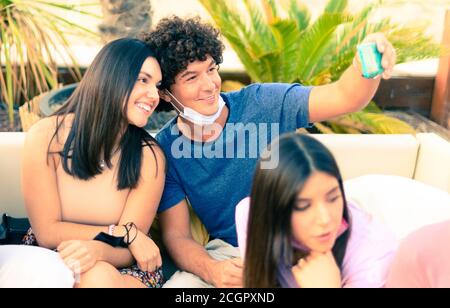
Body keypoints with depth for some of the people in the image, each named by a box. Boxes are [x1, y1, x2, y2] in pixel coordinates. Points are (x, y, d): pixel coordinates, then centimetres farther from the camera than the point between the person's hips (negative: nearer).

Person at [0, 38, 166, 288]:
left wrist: (97, 250, -35)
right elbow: (47, 232, -9)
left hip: (122, 270, 1)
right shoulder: (47, 136, -10)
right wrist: (125, 233, -17)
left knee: (98, 277, -34)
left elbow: (127, 251, -12)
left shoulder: (150, 156, -11)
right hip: (49, 263, 0)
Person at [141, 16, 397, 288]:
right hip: (228, 253, 0)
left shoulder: (261, 103, -11)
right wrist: (211, 270, -26)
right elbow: (176, 235, -6)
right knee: (178, 285, -24)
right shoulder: (166, 150, -7)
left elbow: (343, 97, -20)